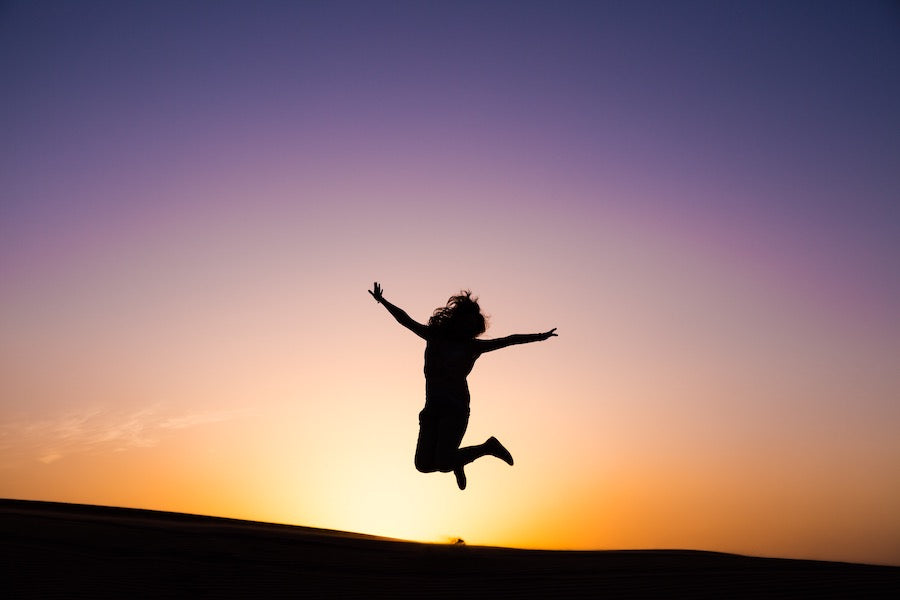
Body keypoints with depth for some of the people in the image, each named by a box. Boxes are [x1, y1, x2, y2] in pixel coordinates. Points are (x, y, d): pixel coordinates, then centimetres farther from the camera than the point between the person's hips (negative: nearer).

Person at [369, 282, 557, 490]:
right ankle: (455, 461, 30)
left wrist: (538, 337, -10)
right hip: (432, 408, 4)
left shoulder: (472, 346, 4)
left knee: (443, 464, -15)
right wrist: (383, 301, 27)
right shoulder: (434, 336, 12)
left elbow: (508, 340, -2)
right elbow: (406, 320, 21)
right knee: (423, 465, -3)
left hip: (456, 409, -4)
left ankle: (488, 447, 10)